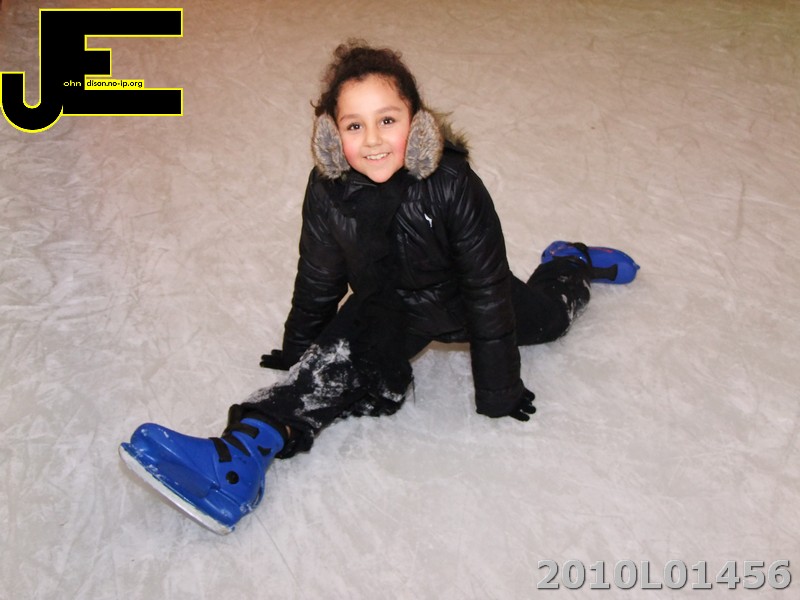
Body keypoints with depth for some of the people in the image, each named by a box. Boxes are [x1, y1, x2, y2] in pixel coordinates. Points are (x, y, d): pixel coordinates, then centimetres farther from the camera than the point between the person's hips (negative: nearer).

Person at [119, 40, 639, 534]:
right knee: (340, 360, -26)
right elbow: (318, 281, -5)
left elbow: (487, 289, -25)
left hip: (454, 295, 0)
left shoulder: (453, 185, -32)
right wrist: (297, 349, 8)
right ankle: (242, 454, -37)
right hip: (384, 305, 1)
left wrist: (498, 391, -19)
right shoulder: (329, 192, -23)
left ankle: (572, 264, 47)